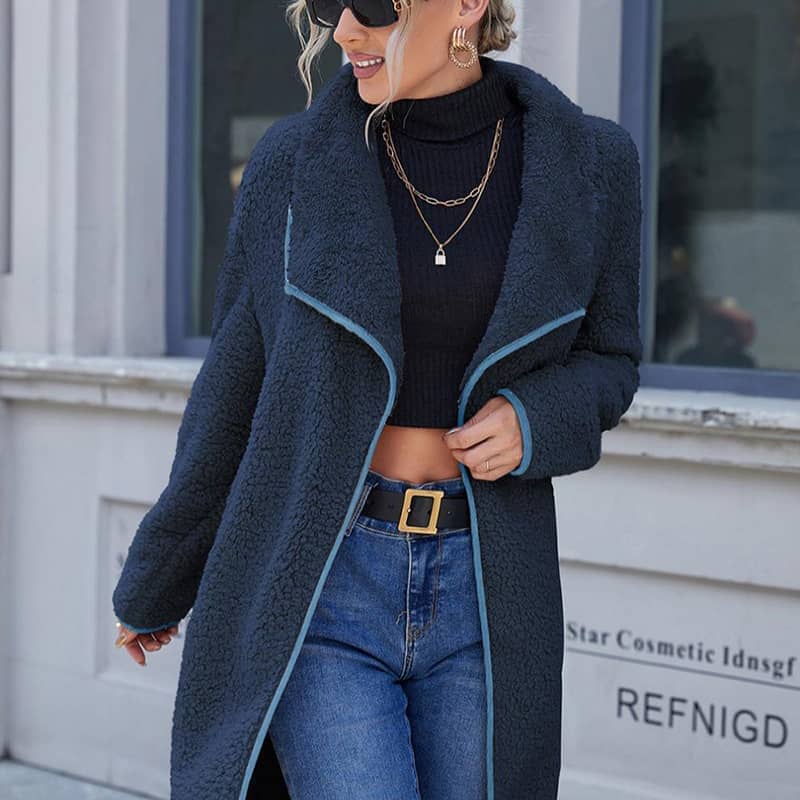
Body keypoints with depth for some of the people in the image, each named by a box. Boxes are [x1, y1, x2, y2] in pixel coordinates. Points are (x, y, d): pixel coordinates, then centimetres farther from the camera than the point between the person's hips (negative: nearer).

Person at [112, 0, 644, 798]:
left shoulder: (585, 161, -2)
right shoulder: (295, 161, -4)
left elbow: (603, 359, 11)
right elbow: (237, 387, 6)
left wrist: (532, 422, -13)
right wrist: (156, 581, 15)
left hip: (480, 593, 2)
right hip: (316, 583, -2)